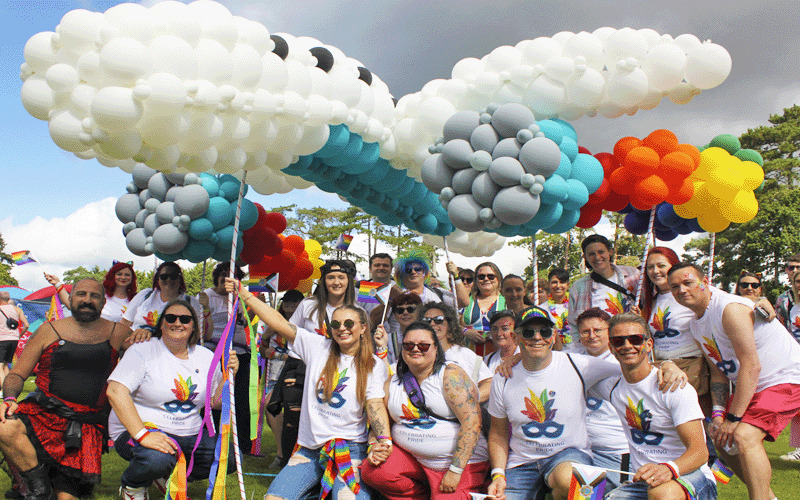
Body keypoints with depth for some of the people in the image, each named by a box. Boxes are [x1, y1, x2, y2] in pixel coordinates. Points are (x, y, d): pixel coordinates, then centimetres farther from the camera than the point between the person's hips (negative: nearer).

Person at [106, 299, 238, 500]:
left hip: (190, 435, 5)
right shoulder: (143, 351, -8)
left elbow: (216, 402, 12)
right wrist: (142, 434, -31)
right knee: (156, 458, -37)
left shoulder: (206, 357, 7)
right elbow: (115, 391, -21)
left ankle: (171, 476, 13)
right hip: (138, 430, -5)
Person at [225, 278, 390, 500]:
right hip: (310, 447, 3)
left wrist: (383, 440, -25)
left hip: (349, 449, -2)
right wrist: (243, 294, -1)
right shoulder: (318, 347, 5)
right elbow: (280, 323, 3)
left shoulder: (374, 365, 2)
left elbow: (375, 404, -7)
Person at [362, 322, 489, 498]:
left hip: (462, 461, -5)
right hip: (410, 456, 5)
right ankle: (423, 495, 6)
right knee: (371, 472, -17)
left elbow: (472, 423, -18)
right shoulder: (392, 384, 6)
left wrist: (455, 470, -21)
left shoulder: (451, 375, -11)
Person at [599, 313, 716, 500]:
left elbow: (700, 451, -18)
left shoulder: (673, 387, -10)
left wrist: (668, 469, -38)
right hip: (643, 481, 5)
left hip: (690, 476, -5)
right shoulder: (612, 387, 7)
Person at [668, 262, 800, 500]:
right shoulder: (695, 325, 6)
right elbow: (719, 373, 10)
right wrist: (718, 413, -4)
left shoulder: (731, 309, -23)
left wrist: (733, 418, -24)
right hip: (751, 388, 10)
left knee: (743, 436, -26)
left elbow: (751, 366, -26)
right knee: (720, 439, 9)